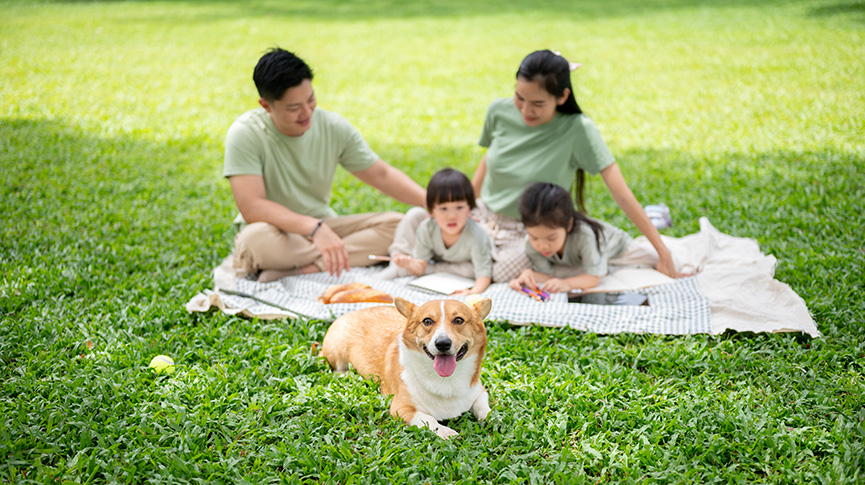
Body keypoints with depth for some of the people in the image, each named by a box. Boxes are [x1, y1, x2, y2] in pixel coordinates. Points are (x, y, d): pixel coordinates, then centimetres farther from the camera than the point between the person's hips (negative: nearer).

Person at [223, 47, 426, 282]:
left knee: (398, 224, -17)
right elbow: (252, 208, -27)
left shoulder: (334, 127, -4)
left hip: (323, 227, 4)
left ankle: (302, 269, -28)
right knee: (256, 239, -39)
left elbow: (382, 175, 4)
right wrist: (315, 228, -39)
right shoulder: (245, 134, -17)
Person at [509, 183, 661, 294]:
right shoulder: (532, 243, -36)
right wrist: (528, 274, -52)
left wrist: (567, 283, -63)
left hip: (614, 247, -3)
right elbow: (546, 273, -29)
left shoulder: (584, 235, -49)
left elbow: (593, 278, -43)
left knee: (654, 256, 3)